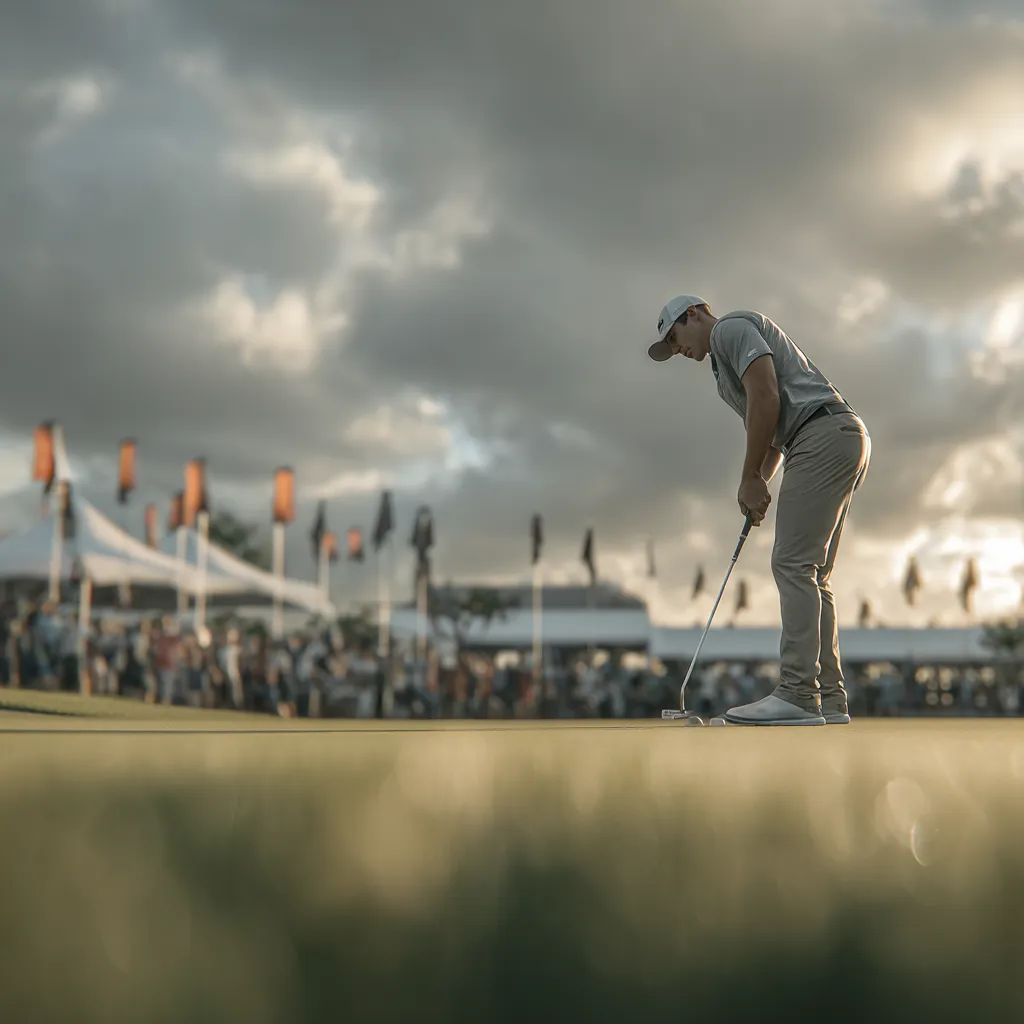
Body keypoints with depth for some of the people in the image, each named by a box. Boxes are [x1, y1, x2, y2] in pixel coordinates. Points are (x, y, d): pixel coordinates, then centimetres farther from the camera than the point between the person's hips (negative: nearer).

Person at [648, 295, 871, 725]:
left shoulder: (731, 327, -1)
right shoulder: (729, 354, 30)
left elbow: (766, 396, -15)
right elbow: (774, 432, 29)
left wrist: (750, 478, -10)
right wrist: (758, 487, 13)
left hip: (824, 438, -10)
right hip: (844, 440, 10)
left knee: (794, 565, -13)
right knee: (810, 574, 9)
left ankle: (798, 694, -17)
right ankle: (828, 699, 6)